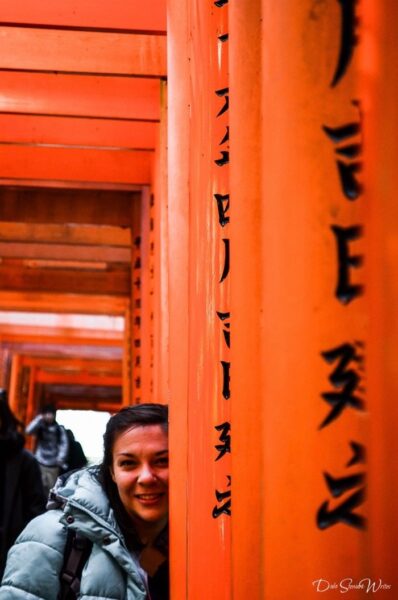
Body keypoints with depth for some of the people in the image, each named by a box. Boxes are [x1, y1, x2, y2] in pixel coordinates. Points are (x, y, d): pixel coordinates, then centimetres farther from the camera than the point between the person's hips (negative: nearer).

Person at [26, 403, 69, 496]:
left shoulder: (59, 429, 2)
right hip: (40, 462, -1)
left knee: (52, 488, 5)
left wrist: (61, 458, -11)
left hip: (53, 464, 1)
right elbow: (29, 431, -15)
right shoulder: (40, 427, 2)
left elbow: (64, 444, 1)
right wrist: (39, 419, -18)